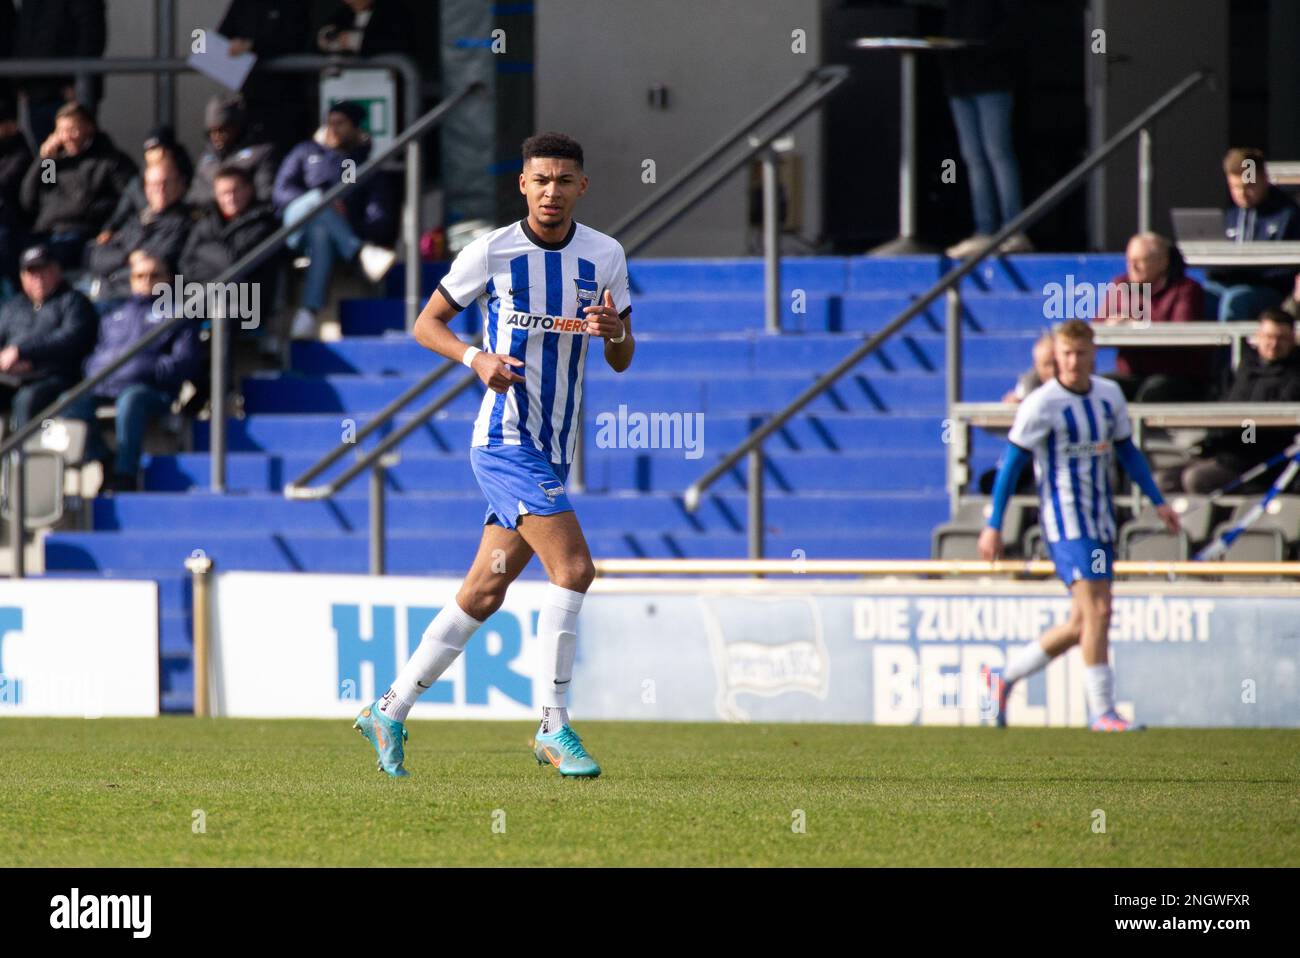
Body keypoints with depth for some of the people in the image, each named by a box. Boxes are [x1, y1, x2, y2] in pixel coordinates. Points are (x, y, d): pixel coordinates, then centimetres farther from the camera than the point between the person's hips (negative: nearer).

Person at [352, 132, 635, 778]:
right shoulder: (491, 252, -6)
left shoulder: (605, 255, 6)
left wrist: (614, 331, -13)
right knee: (573, 567, -19)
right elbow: (427, 323, 4)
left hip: (553, 449, 6)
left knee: (485, 591, 9)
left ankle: (390, 711, 20)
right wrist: (477, 357, -14)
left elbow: (621, 362, 10)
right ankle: (553, 728, -13)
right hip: (506, 438, -6)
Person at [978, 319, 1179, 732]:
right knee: (1097, 611, -17)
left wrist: (1158, 501, 16)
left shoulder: (1110, 395, 7)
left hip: (1100, 521, 7)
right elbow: (1011, 464, -9)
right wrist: (993, 525, -10)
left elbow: (1127, 450, 20)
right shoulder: (1041, 404, -12)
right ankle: (1102, 712, -12)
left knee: (1082, 625, 9)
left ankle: (1003, 677, 25)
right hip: (1065, 521, -7)